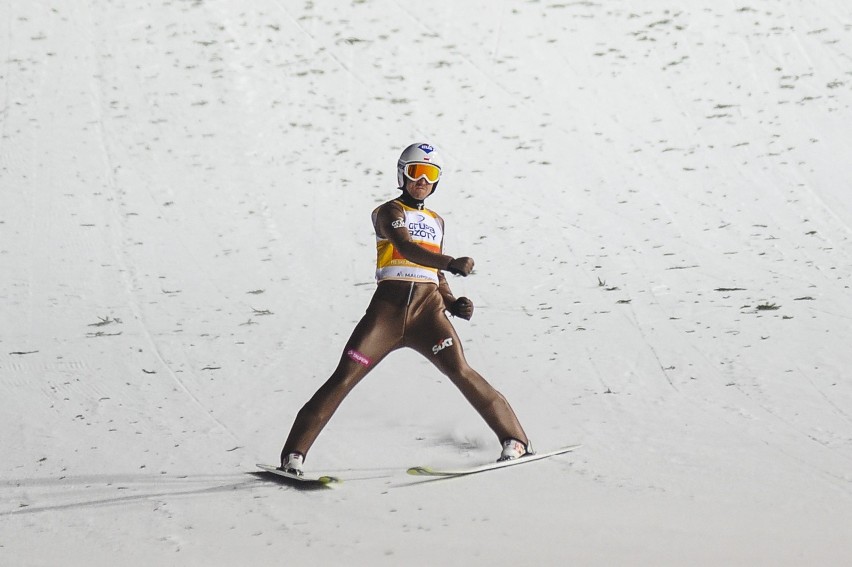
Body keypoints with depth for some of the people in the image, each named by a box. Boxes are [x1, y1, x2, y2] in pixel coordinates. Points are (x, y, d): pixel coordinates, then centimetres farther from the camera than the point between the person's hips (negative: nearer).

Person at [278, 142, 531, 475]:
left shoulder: (437, 222, 22)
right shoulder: (389, 212, 4)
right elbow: (406, 247, -18)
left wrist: (454, 305, 6)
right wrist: (451, 262, -33)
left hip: (428, 310, 3)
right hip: (388, 307, -3)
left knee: (461, 372, -17)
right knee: (343, 378, -8)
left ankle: (515, 439, -10)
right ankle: (294, 454, -5)